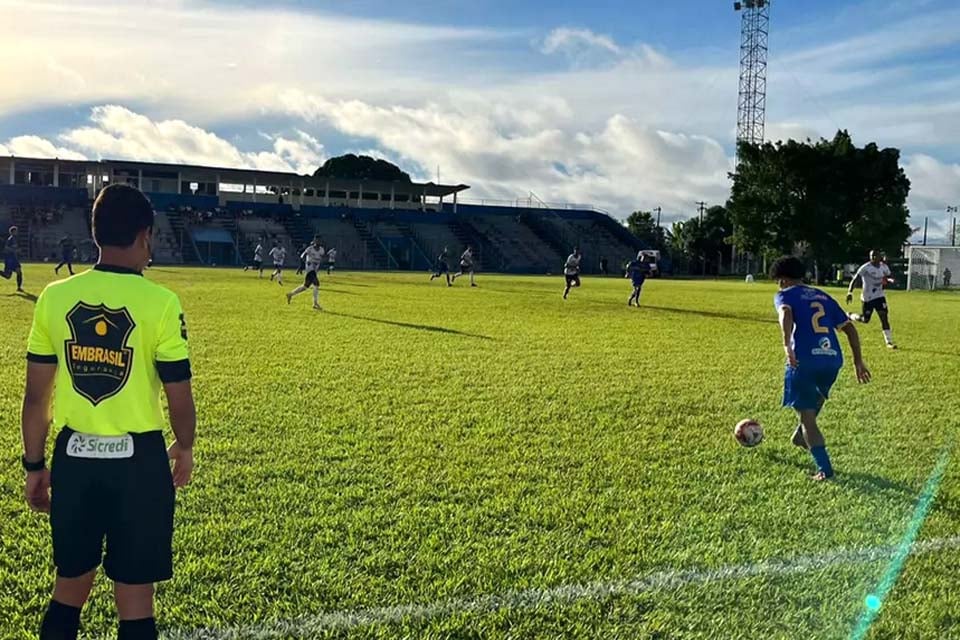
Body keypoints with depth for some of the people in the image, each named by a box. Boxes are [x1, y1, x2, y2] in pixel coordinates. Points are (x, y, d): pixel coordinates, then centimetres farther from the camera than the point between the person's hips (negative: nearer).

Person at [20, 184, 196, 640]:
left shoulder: (54, 297, -2)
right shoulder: (160, 302, -12)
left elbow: (36, 396, 3)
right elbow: (179, 398, -8)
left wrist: (34, 466, 15)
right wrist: (184, 449, 11)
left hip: (74, 457, 4)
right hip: (138, 459, -3)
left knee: (69, 589, 20)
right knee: (134, 595, 9)